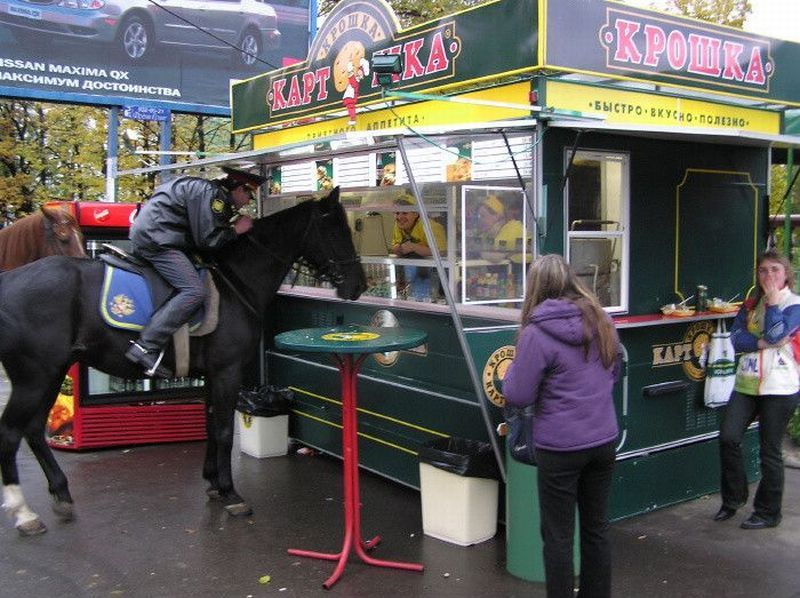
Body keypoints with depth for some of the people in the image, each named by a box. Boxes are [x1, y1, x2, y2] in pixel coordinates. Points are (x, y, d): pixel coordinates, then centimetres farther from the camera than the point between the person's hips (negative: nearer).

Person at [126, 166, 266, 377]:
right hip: (155, 240, -11)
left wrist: (233, 223, 14)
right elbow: (207, 240, -18)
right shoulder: (211, 193, -13)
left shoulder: (215, 193, 20)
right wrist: (236, 230, -4)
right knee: (193, 292, -21)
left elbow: (203, 235, 19)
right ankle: (146, 348, -26)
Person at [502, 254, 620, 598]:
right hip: (603, 440, 6)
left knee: (558, 537, 8)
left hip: (560, 447, -6)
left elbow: (518, 396, -14)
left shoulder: (537, 333, -18)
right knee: (596, 529, 19)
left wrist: (512, 371, 4)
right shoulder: (602, 321, 2)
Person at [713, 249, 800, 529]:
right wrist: (764, 342, -15)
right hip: (747, 383, 4)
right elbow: (736, 338, 0)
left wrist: (772, 298, -13)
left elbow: (776, 333, -19)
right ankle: (734, 497, 13)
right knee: (728, 437, -8)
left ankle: (768, 512, 19)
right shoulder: (751, 303, 13)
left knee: (769, 451, 3)